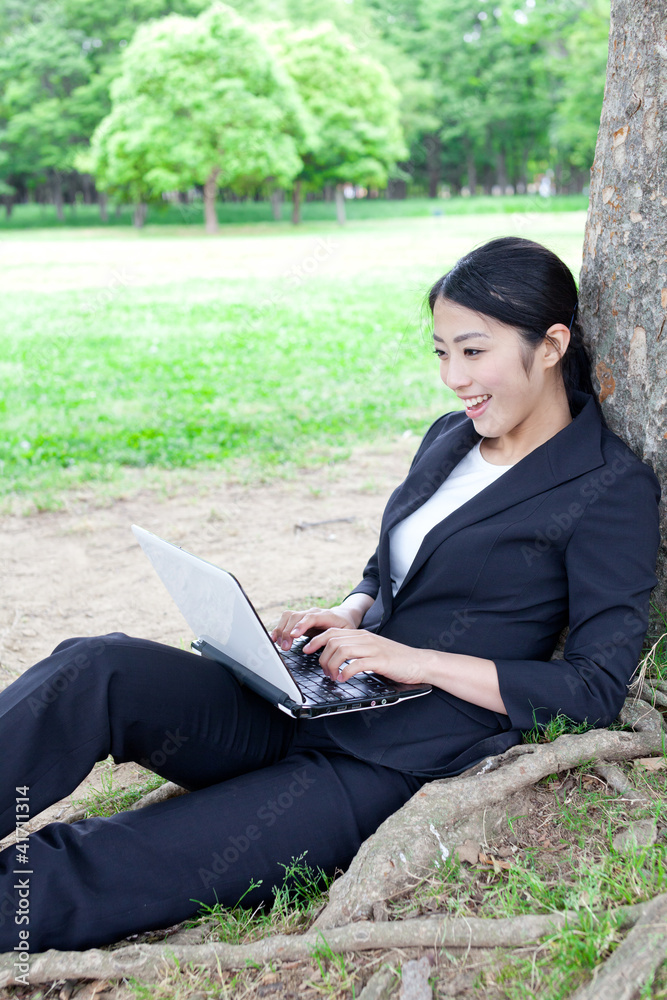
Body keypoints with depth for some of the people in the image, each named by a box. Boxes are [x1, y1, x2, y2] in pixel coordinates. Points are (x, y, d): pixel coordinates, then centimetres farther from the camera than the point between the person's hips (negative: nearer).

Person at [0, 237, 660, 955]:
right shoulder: (450, 438, 16)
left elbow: (597, 688, -10)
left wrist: (421, 661, -15)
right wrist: (349, 616, 3)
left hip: (399, 769, -6)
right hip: (301, 712, 7)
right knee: (99, 668, -21)